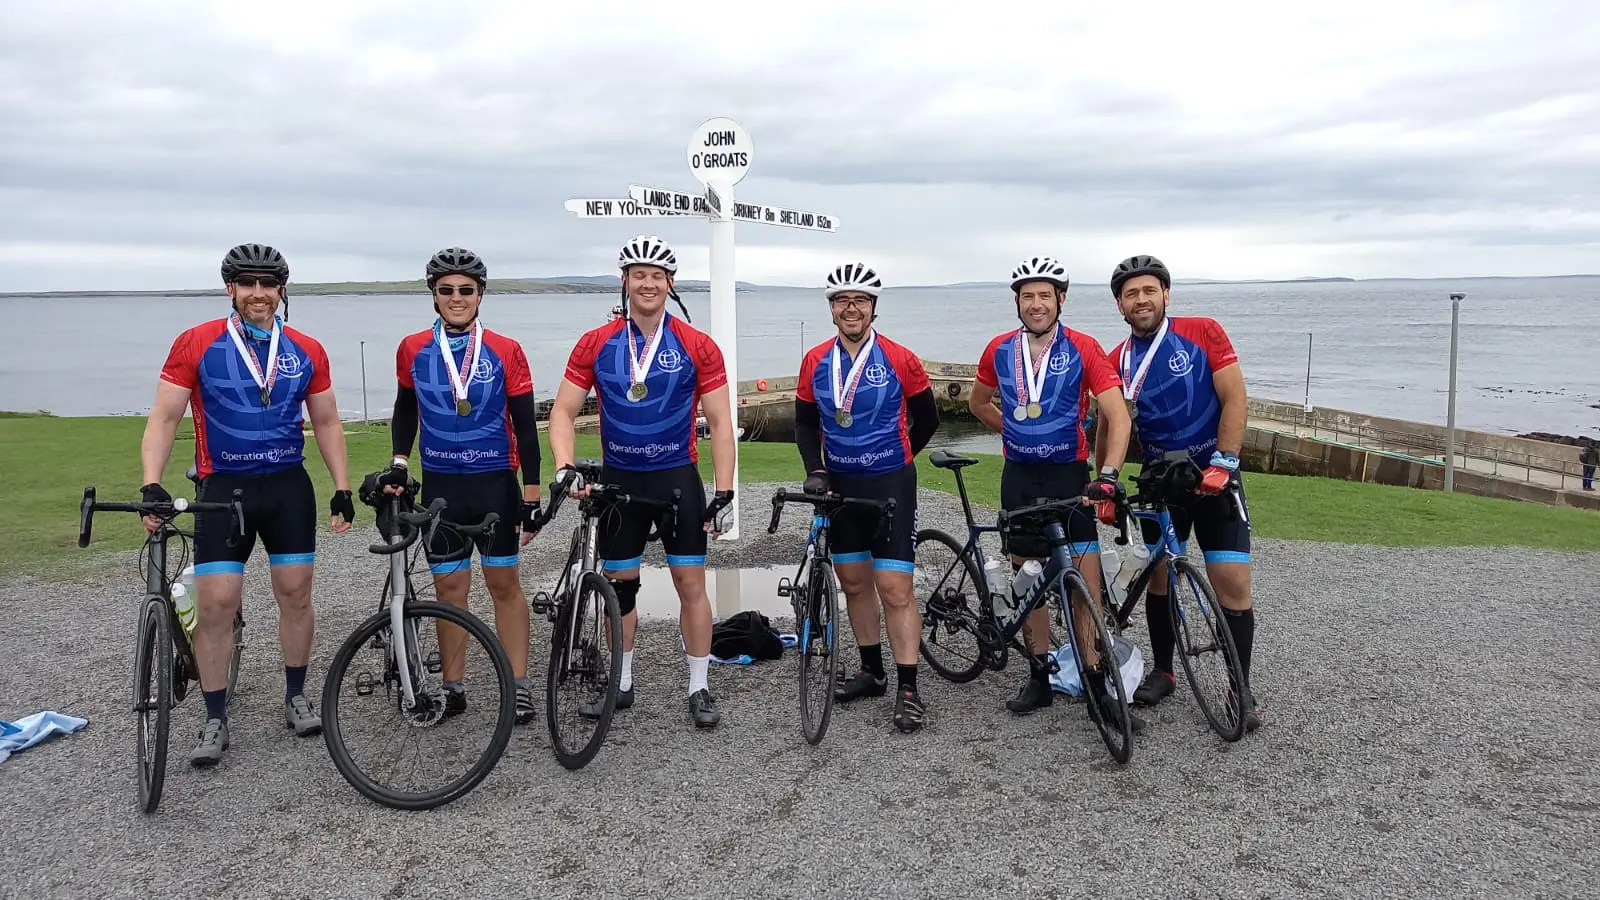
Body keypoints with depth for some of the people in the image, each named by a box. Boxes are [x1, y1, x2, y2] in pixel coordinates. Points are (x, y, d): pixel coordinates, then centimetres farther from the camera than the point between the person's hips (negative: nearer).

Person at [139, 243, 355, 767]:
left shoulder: (306, 351, 3)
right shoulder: (196, 344, -5)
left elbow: (326, 423, 10)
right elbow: (164, 418, -5)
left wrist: (343, 488, 6)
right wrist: (151, 487, -17)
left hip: (288, 486, 2)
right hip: (223, 488, -2)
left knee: (295, 594, 6)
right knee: (216, 604, -4)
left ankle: (296, 697, 24)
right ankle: (215, 720, 10)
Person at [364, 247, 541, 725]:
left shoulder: (505, 352, -6)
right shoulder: (413, 350, 1)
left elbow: (526, 426, -3)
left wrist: (532, 495, -5)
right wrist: (399, 462, 8)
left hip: (495, 485, -2)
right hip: (440, 487, 2)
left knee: (504, 583, 4)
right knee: (448, 587, 8)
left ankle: (519, 686, 13)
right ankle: (453, 688, 19)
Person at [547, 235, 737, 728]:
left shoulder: (697, 346, -7)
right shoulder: (595, 344, -3)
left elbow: (719, 422, -6)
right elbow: (563, 412, 0)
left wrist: (723, 493, -11)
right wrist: (565, 469, -17)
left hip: (677, 477, -1)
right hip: (619, 479, 2)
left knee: (691, 582, 1)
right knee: (620, 584, 11)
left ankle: (699, 688, 14)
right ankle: (621, 683, 27)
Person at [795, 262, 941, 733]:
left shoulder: (900, 360, -9)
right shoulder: (815, 362, 1)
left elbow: (927, 418, 5)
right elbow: (805, 421, 12)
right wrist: (815, 469, -1)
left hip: (890, 485, -4)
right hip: (840, 486, 4)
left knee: (895, 588, -7)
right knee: (854, 583, 13)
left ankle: (908, 689, -1)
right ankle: (872, 671, 28)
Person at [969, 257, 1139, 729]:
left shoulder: (1083, 349, -9)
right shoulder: (1000, 350, 0)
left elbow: (1118, 416, -15)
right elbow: (978, 402, 19)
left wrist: (1108, 473, -28)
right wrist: (1016, 434, 10)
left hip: (1069, 473, -3)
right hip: (1019, 477, 3)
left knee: (1085, 583, -7)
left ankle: (1097, 686, 1)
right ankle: (1040, 677, 19)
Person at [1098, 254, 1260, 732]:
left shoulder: (1202, 332, -9)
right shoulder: (1117, 362, -2)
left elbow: (1234, 398, -12)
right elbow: (1109, 429, 6)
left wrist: (1223, 464, -19)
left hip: (1213, 475, -3)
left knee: (1233, 581, -7)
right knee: (1159, 574, 7)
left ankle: (1242, 689, 6)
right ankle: (1163, 671, 24)